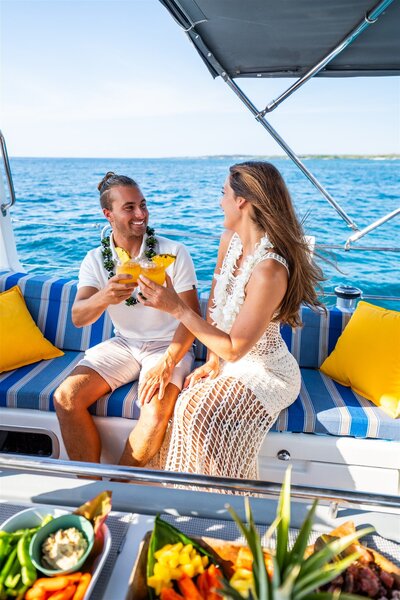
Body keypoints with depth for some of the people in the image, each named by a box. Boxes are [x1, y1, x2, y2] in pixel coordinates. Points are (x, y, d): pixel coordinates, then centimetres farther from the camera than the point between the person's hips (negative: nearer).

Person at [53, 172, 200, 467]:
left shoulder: (174, 252, -10)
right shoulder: (95, 259, -2)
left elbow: (192, 314, -12)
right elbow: (78, 318, -14)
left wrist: (167, 362, -25)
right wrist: (104, 298, -38)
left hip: (168, 345, -3)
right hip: (123, 344, 3)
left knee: (157, 412, -29)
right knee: (65, 397, -18)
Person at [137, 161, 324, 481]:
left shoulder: (269, 270, -30)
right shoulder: (230, 240, -3)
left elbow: (234, 348, -25)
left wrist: (176, 307, -26)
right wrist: (212, 360, -2)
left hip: (266, 372, -7)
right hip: (227, 363, 7)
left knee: (201, 416, -25)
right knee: (182, 404, -14)